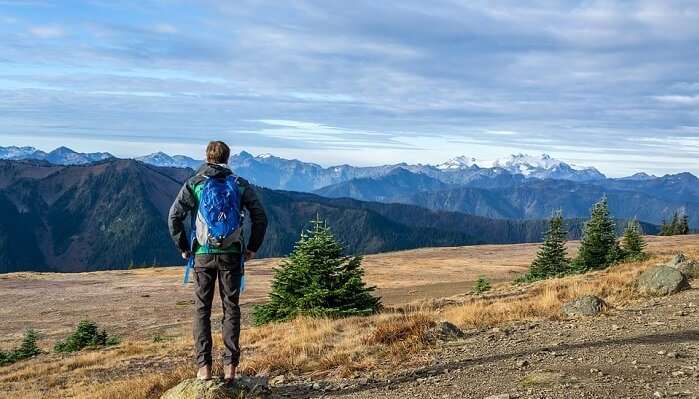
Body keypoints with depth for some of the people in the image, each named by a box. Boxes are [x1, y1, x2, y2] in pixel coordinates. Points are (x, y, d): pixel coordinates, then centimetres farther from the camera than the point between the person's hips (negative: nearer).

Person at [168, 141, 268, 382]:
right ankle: (230, 366, 6)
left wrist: (183, 247, 5)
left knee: (201, 310, 9)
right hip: (231, 254, 0)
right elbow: (260, 217, -2)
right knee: (231, 309, 8)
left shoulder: (194, 184, 1)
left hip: (203, 254, 0)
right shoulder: (240, 184, 3)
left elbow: (174, 217, -6)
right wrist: (252, 248, 7)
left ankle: (204, 367, 7)